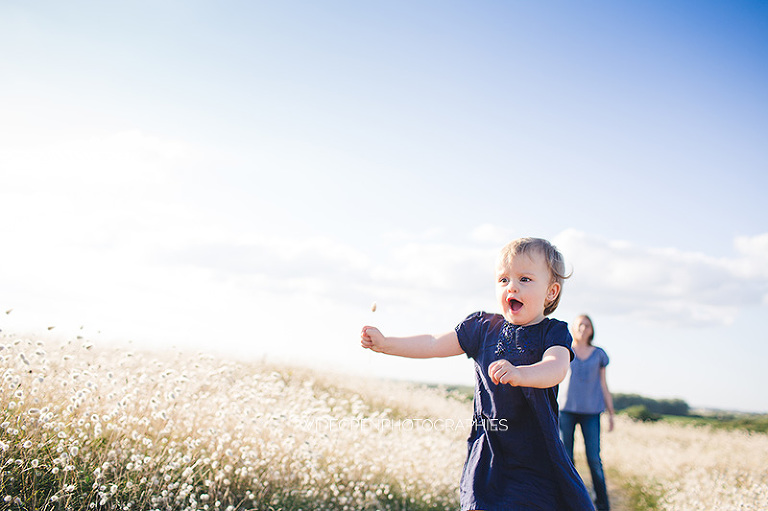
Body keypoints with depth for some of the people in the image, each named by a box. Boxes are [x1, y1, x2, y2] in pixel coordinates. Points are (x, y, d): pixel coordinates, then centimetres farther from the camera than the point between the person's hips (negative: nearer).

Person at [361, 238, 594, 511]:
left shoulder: (553, 332, -4)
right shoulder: (482, 327, 6)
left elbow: (557, 368, -24)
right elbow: (433, 345, 8)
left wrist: (519, 373, -44)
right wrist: (385, 343, 0)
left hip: (536, 455, -2)